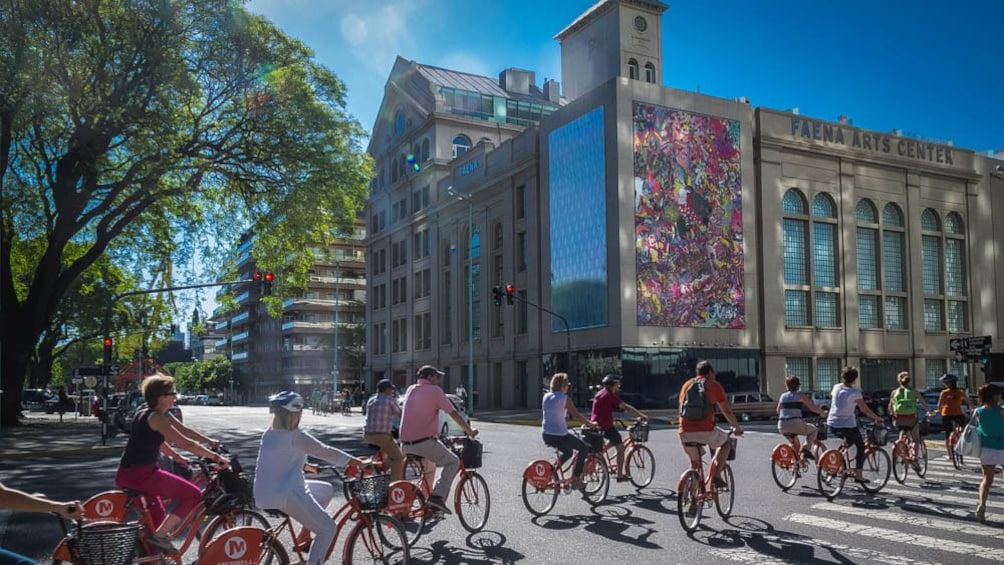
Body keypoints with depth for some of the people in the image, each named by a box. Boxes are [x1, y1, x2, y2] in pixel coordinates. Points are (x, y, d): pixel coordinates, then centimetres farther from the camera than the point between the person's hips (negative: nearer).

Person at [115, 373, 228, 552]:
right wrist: (216, 457, -18)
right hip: (140, 473, -10)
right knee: (193, 495, -7)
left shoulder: (149, 412, 14)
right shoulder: (156, 417, -16)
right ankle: (160, 535, -6)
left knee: (157, 517, 22)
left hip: (127, 474, 10)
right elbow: (186, 443, -21)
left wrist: (211, 442, 18)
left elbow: (185, 430, 20)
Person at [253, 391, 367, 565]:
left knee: (327, 490, 23)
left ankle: (304, 536, 23)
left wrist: (305, 465, 38)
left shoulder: (269, 434, 10)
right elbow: (326, 452, -13)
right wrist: (360, 462, -9)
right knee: (327, 528, 1)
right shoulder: (296, 436, -13)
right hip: (287, 494, -9)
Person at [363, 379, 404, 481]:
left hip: (367, 435, 7)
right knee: (398, 458, 9)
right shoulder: (390, 400, -5)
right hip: (382, 436, -7)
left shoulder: (371, 400, 14)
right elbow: (400, 414, 3)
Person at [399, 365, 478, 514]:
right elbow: (453, 414, -2)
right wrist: (470, 431, 10)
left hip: (406, 443, 7)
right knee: (453, 462, 8)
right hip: (425, 442, -7)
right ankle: (438, 496, -9)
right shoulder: (434, 390, -4)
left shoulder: (410, 390, 16)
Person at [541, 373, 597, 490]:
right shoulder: (564, 398, -10)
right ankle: (575, 479, 8)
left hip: (546, 435, 7)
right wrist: (590, 424, 8)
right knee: (584, 448, 12)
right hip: (560, 435, -7)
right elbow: (576, 415, -6)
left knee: (568, 452, 30)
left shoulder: (546, 397, 8)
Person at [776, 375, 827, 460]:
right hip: (796, 424, -5)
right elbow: (814, 408, 3)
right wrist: (823, 412, 22)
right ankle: (806, 449, 4)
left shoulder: (782, 396, 13)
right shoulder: (800, 396, 2)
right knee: (814, 430, 21)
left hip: (782, 427, 5)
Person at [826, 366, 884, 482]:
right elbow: (865, 410, -10)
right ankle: (858, 474, 8)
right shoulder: (854, 392, -13)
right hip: (847, 424, -6)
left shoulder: (836, 387, 3)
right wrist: (877, 418, 2)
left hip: (832, 423, 6)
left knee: (848, 442, 28)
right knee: (860, 446, 13)